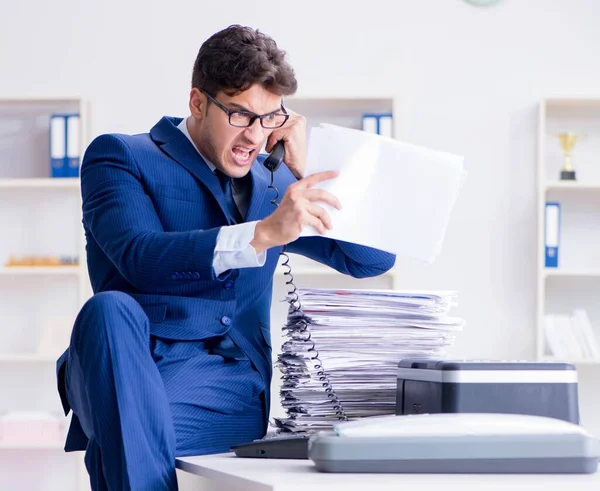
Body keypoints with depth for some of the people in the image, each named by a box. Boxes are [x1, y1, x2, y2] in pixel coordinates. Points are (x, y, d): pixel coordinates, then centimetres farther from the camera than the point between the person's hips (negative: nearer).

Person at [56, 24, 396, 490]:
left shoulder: (272, 181, 20)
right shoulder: (120, 155, 7)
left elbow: (373, 258, 17)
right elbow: (139, 255, -13)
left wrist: (306, 169, 6)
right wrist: (262, 234, -25)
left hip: (238, 390, 1)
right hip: (138, 376, -1)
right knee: (110, 309, -36)